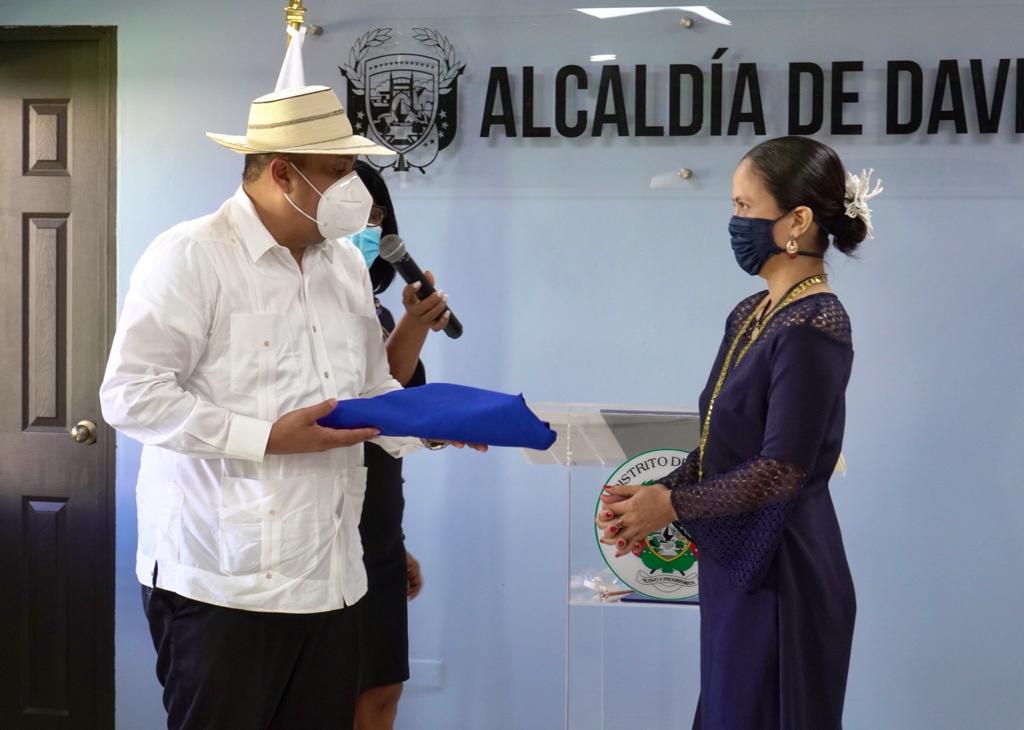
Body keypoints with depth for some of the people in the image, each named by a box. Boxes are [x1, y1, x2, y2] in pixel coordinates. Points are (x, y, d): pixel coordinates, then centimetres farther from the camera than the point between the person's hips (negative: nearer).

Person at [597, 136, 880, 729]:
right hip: (737, 561, 8)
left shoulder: (812, 329, -18)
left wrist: (670, 506, -11)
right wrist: (651, 499, -3)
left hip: (781, 572, -8)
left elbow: (780, 472, -21)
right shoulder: (753, 316, 9)